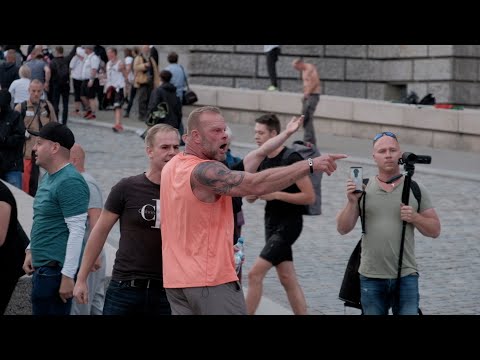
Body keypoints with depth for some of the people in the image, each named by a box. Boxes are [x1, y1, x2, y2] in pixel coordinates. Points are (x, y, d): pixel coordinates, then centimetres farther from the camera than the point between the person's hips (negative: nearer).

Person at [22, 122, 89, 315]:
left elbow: (77, 231, -21)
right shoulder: (47, 177, 15)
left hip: (56, 269, -10)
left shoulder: (70, 182, -17)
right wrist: (31, 251, 19)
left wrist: (68, 276, -22)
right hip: (42, 267, 10)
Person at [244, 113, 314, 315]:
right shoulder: (261, 160, 8)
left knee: (255, 274, -14)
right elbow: (250, 198, 13)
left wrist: (276, 194, -21)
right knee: (287, 278, 11)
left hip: (289, 224, -8)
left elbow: (309, 197, -17)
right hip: (272, 222, 8)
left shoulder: (292, 159, -15)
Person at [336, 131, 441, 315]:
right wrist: (352, 202, -13)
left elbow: (435, 230, 6)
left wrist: (415, 217, -12)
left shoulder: (416, 189, 4)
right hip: (371, 278, 1)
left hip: (406, 277, -1)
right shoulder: (362, 189, 4)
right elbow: (343, 229, 1)